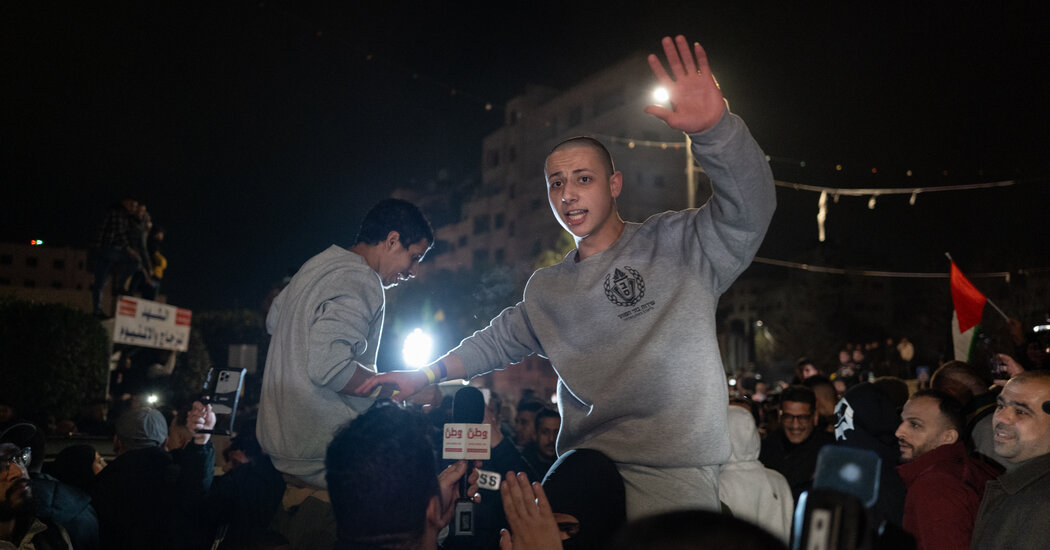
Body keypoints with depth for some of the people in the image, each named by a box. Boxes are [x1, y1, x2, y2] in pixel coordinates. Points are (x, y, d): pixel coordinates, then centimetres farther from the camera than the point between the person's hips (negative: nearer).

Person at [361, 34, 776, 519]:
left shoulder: (674, 245, -2)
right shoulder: (545, 289, 15)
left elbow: (749, 208, -16)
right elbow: (500, 340, 28)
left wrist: (712, 127, -33)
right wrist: (427, 374, 23)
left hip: (672, 474, -4)